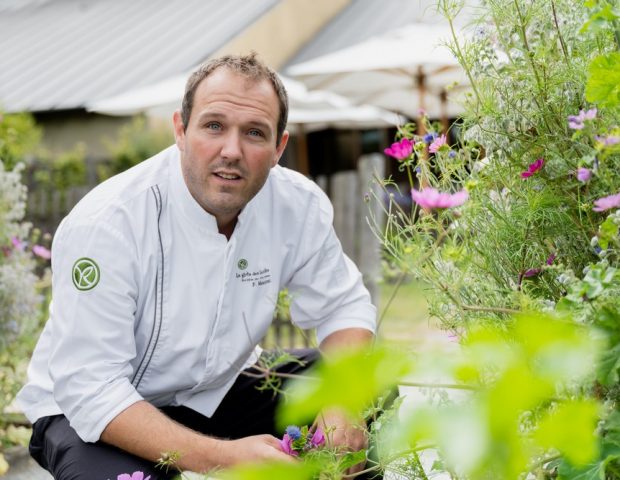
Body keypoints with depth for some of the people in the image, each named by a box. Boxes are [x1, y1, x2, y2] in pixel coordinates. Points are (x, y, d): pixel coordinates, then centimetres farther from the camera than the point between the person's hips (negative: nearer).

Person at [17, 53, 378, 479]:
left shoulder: (298, 204, -13)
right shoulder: (105, 224, -28)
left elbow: (344, 305, -1)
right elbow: (91, 389, -29)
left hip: (219, 392, 5)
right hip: (85, 412, -4)